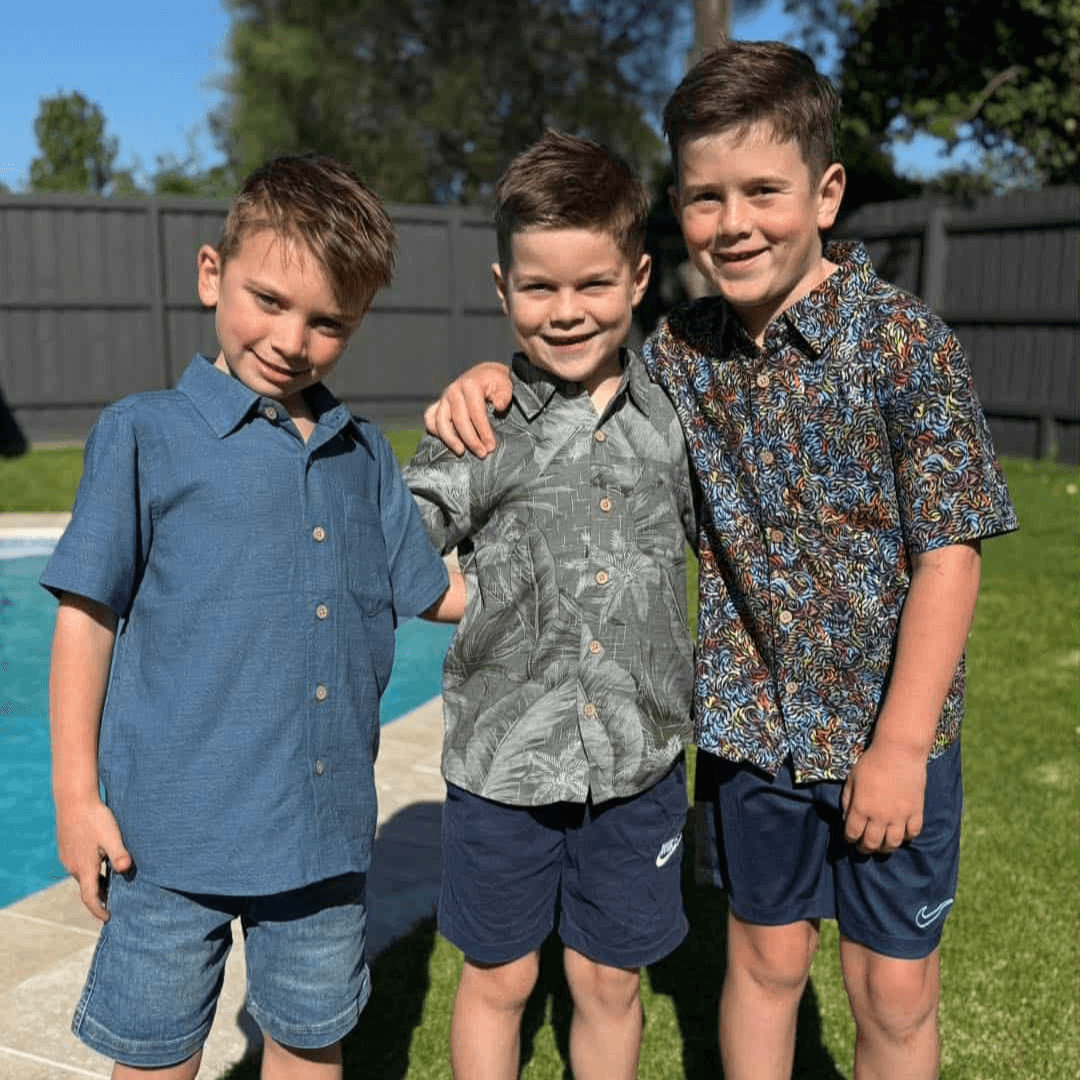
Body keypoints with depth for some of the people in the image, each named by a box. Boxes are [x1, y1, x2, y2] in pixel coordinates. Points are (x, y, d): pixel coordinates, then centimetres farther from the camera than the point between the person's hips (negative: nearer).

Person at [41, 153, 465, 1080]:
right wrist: (76, 792, -5)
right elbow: (87, 614, -4)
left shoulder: (364, 455, 7)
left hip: (327, 831, 4)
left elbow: (436, 591, 13)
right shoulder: (147, 435, -6)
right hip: (174, 829, -3)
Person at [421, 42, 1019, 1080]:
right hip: (748, 723, 3)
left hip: (889, 730, -3)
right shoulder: (680, 350, -3)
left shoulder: (905, 340, -15)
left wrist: (901, 745, -15)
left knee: (896, 991, 11)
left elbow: (948, 552, -15)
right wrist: (492, 375, -9)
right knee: (765, 957, 18)